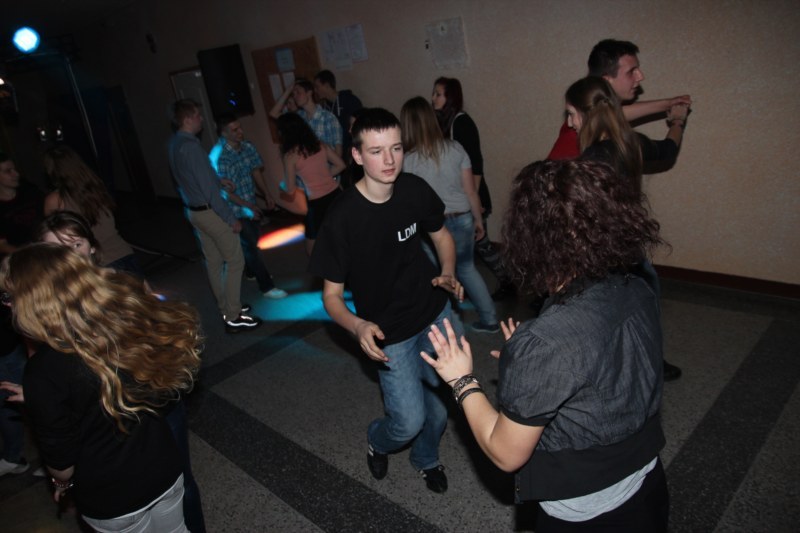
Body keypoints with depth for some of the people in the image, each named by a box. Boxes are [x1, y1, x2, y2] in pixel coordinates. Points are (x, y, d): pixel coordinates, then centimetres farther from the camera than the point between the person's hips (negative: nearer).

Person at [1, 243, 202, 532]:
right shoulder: (135, 319, -15)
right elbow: (176, 382, 1)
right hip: (165, 470, 4)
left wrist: (63, 481, 7)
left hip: (110, 498, -3)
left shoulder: (44, 370, -29)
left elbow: (60, 458, -16)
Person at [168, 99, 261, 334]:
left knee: (214, 262, 17)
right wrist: (231, 218, -18)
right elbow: (209, 189, -23)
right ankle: (234, 317, 4)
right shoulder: (190, 146, -22)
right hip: (210, 211, -9)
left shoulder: (175, 144, 7)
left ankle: (226, 308, 28)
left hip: (194, 211, 9)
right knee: (235, 261, -1)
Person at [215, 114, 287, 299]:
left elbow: (256, 171, 9)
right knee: (250, 245, 0)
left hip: (251, 203, 7)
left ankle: (252, 270, 47)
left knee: (253, 239, 23)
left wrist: (267, 194, 8)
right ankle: (266, 286, 8)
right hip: (236, 208, -7)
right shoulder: (219, 157, -24)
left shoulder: (248, 147, -4)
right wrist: (247, 205, -26)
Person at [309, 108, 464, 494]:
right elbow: (331, 294, -17)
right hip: (389, 333, -4)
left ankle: (426, 457, 50)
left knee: (442, 399, 16)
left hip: (436, 314, 4)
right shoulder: (342, 218, -24)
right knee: (410, 421, -4)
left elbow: (441, 235, 7)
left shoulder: (415, 190, -12)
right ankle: (378, 440, 35)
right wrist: (358, 327, -36)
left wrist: (448, 274, -13)